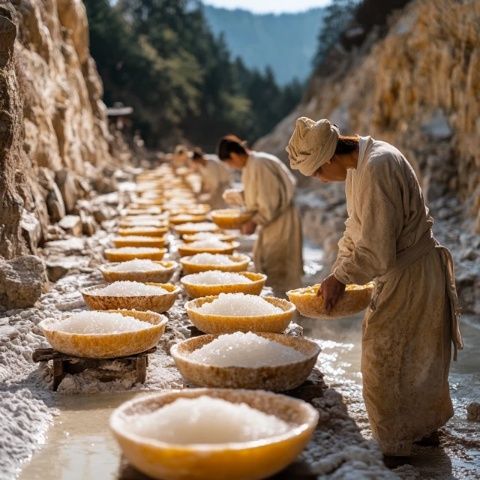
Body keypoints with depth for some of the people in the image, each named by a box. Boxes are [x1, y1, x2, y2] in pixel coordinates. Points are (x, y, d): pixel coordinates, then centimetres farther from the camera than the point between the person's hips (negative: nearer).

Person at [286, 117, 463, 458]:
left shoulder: (377, 168, -27)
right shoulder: (359, 163, 5)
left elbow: (376, 252, -27)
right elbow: (357, 228, 16)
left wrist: (340, 278, -13)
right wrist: (339, 274, 9)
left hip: (410, 275, -10)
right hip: (402, 272, 10)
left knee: (384, 363, 2)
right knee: (419, 360, 23)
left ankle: (396, 449, 17)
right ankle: (424, 429, 40)